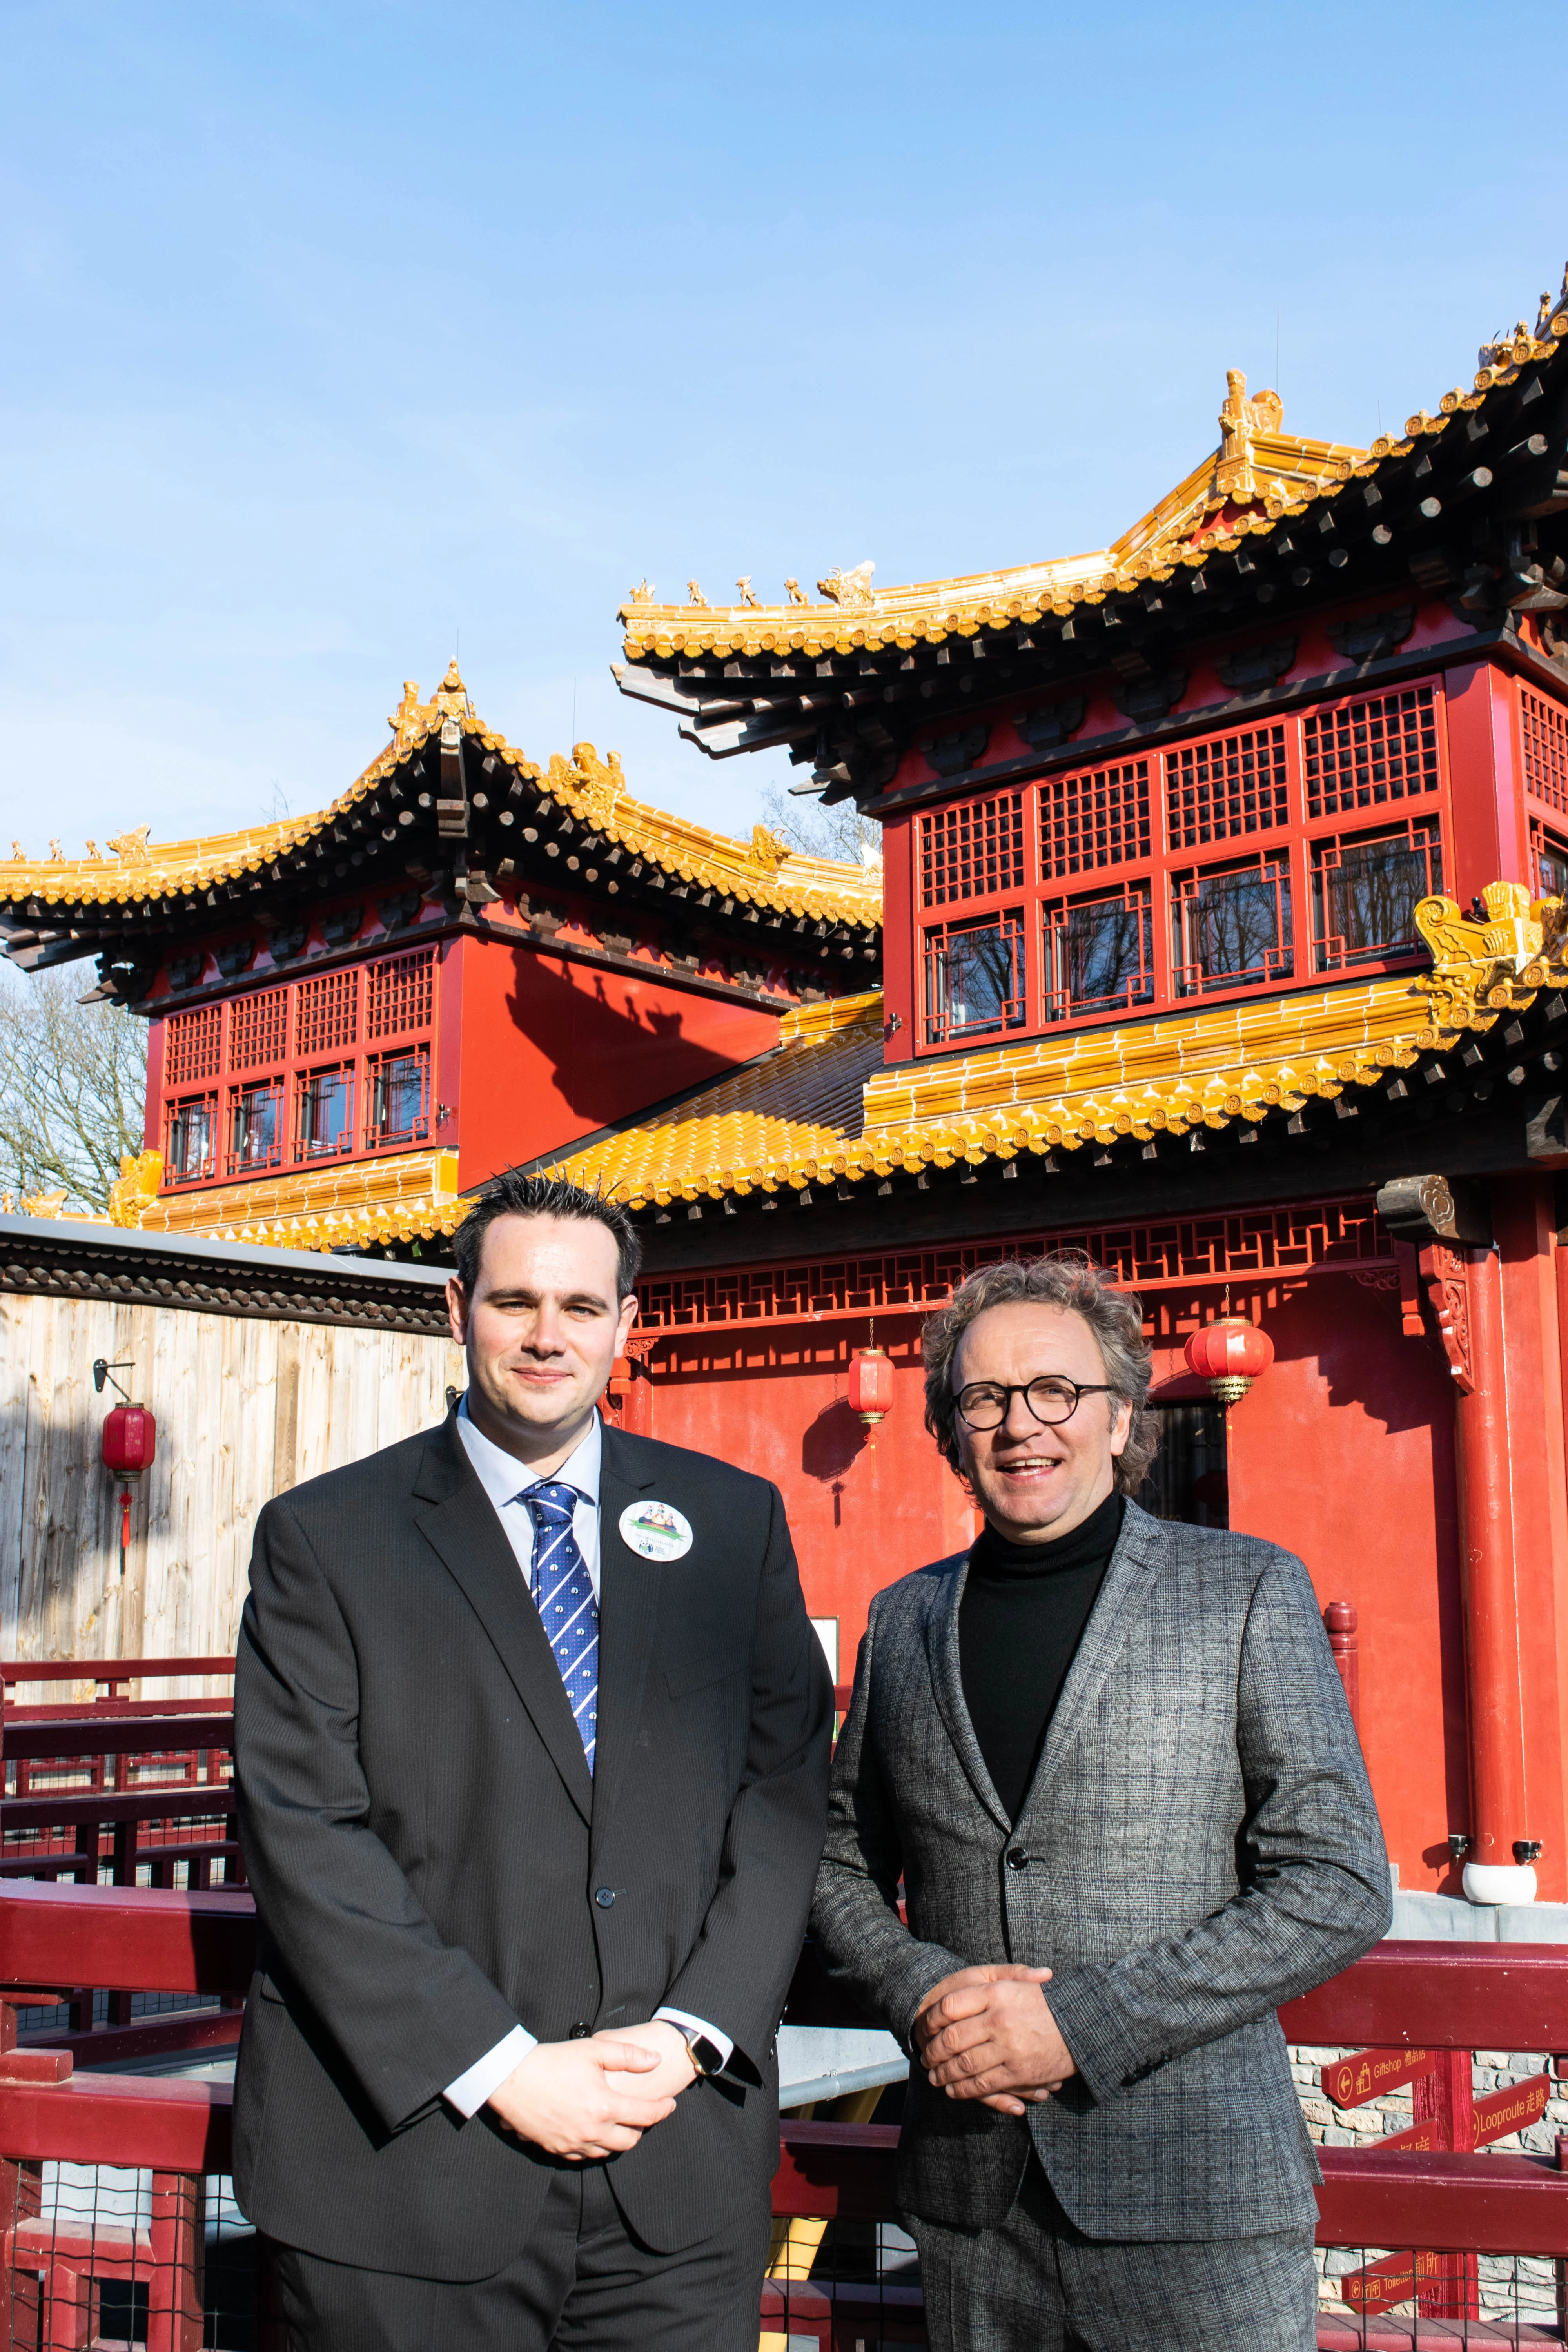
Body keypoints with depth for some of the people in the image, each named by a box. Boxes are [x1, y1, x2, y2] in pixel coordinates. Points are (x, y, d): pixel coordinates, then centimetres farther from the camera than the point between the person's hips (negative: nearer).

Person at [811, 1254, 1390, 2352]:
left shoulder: (1248, 1590, -2)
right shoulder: (904, 1618, 9)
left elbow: (1340, 1887, -7)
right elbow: (843, 1869, 15)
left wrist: (1083, 2021, -14)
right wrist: (923, 1992, -7)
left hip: (1194, 2180, -3)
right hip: (969, 2181, 3)